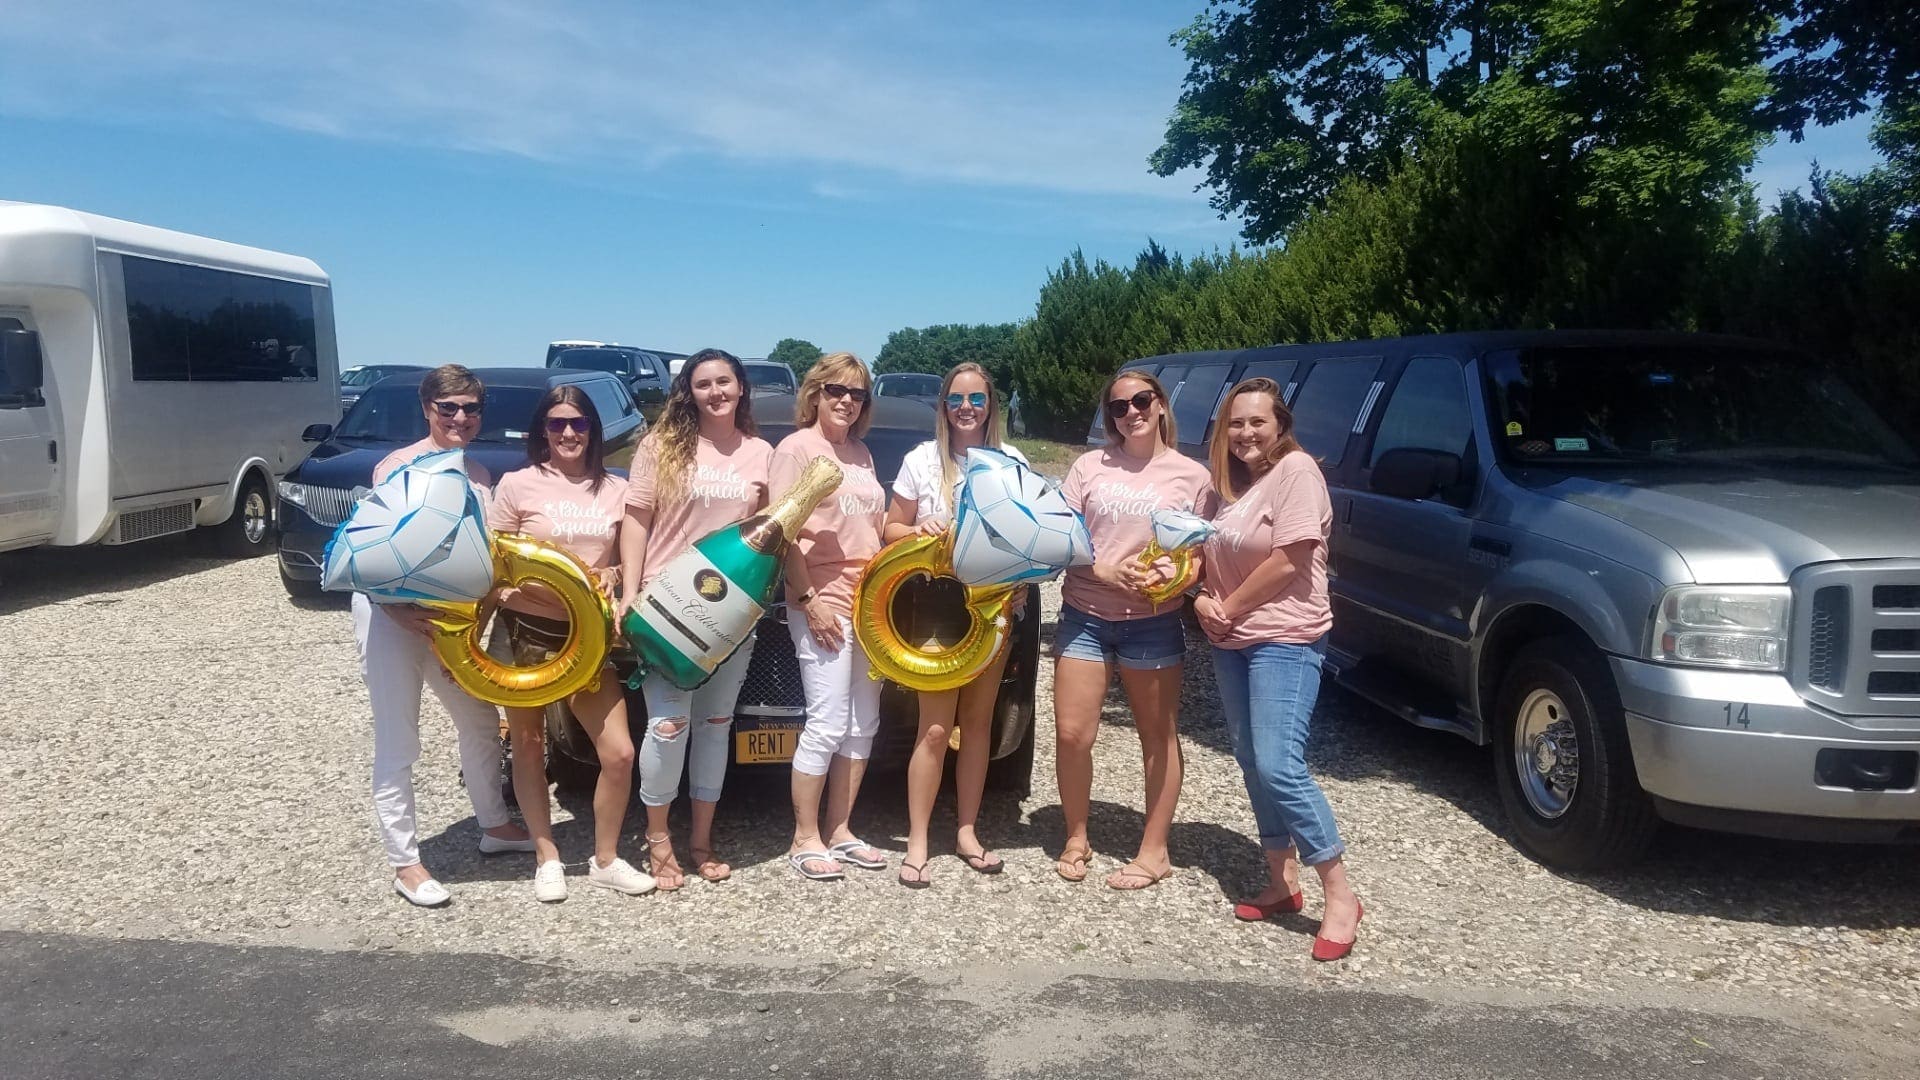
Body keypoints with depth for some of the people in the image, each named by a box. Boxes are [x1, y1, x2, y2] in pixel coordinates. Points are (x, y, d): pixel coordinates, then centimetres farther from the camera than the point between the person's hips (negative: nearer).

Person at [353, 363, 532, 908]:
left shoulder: (479, 475, 9)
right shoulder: (397, 467, -10)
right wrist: (401, 611, -26)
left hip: (447, 616, 7)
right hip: (390, 614, -7)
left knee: (481, 720, 16)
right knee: (398, 745, -1)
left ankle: (495, 825, 35)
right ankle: (405, 862, 9)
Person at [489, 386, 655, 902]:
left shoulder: (616, 490, 6)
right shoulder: (517, 484, -3)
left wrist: (615, 574, -6)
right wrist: (515, 586, -18)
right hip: (528, 630, -2)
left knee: (619, 753, -3)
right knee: (529, 747, 8)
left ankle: (605, 859, 15)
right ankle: (547, 858, 23)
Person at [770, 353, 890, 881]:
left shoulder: (860, 454, 16)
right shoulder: (797, 447, -6)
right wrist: (808, 599, -17)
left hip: (870, 603, 8)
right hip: (823, 605, -7)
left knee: (863, 723, 9)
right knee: (828, 724, -6)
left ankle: (839, 830, 20)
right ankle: (805, 840, 6)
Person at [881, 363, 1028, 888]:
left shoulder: (1012, 462, 5)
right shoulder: (921, 460, 0)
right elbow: (892, 530, 4)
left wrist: (1023, 580, -6)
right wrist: (918, 530, -17)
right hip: (937, 607, -3)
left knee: (978, 721, 10)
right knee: (936, 727, -6)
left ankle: (967, 832, 21)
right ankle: (917, 844, 2)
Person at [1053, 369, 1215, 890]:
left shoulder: (1192, 476, 1)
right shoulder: (1090, 466, 5)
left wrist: (1168, 576, -17)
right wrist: (1103, 571, -12)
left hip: (1153, 622, -1)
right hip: (1084, 616, 2)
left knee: (1159, 737, 7)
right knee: (1072, 733, -1)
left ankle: (1154, 852, 19)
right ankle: (1076, 838, 20)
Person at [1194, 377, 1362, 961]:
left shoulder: (1296, 470, -11)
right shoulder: (1230, 481, 13)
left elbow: (1288, 562, -18)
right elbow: (1211, 554, 19)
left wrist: (1230, 606, -10)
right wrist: (1204, 599, -2)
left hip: (1285, 639, -9)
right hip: (1231, 641, 9)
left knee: (1279, 766, -16)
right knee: (1252, 764, 10)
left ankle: (1340, 896, -5)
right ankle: (1282, 881, 21)